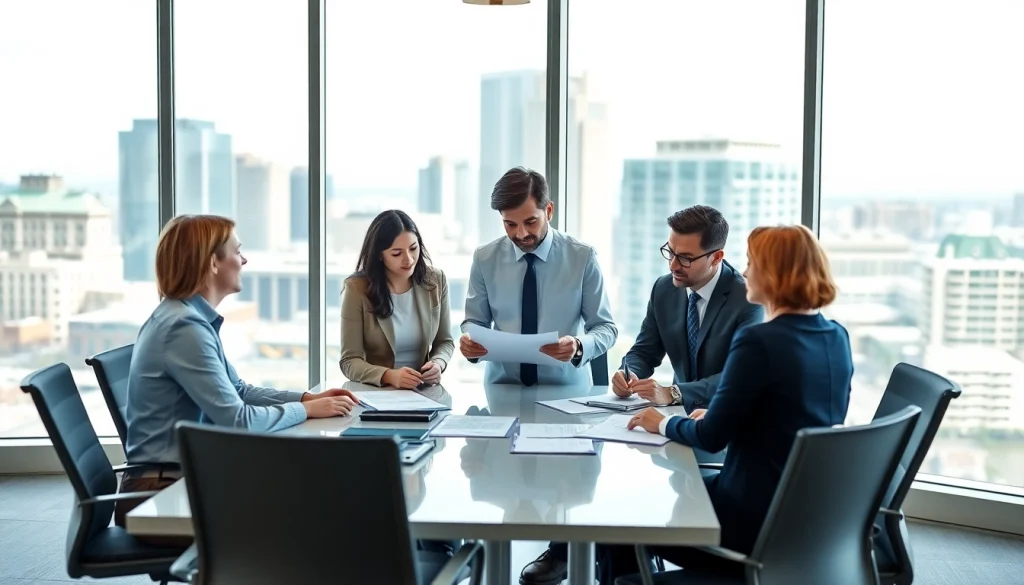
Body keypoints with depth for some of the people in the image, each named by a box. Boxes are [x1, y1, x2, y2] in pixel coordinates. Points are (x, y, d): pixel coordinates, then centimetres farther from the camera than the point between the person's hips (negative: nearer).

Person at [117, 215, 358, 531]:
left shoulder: (190, 317, 9)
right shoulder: (185, 327, -22)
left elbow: (238, 391, 16)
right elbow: (237, 420, -24)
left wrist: (308, 397, 5)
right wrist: (306, 410, -10)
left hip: (178, 475, 9)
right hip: (163, 490, -9)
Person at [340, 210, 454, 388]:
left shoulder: (436, 281, 0)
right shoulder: (357, 288, -10)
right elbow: (350, 361, -10)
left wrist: (438, 363, -11)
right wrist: (389, 376, -27)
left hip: (424, 391, 1)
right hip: (375, 391, -1)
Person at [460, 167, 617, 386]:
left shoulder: (582, 257, -4)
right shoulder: (484, 259, 1)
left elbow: (605, 327, -1)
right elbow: (475, 321, 11)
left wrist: (579, 346, -22)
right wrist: (470, 339, -12)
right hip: (503, 387, 1)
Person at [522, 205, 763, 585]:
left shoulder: (748, 299, -16)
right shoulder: (665, 288, 4)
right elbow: (644, 350, 11)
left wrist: (672, 393, -37)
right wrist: (629, 372, -14)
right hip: (681, 413, 7)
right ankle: (567, 549, -4)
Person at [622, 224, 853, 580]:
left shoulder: (759, 341, -21)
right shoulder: (837, 337, 3)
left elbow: (711, 437, -15)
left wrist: (663, 424, 2)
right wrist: (715, 416, 15)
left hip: (760, 521, -8)